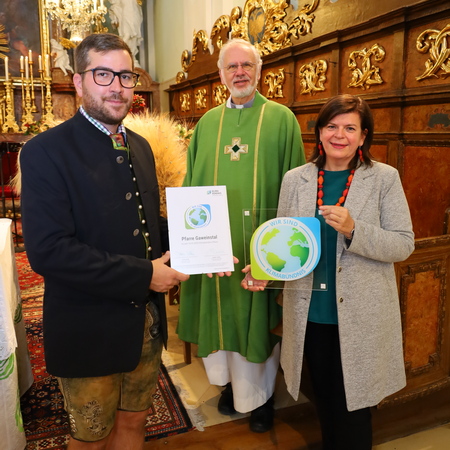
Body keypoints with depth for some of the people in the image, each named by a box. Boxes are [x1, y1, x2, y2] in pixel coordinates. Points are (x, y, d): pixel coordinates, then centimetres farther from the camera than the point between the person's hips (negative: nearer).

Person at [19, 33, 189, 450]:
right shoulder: (45, 151, -16)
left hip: (147, 324, 6)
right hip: (90, 334, -6)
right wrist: (143, 275, -23)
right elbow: (47, 251, -24)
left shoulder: (140, 147, 7)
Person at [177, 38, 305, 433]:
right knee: (221, 315, 13)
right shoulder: (207, 123, 10)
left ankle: (262, 393, 30)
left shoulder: (282, 119, 0)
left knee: (259, 320, 9)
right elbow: (193, 182, 11)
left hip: (261, 245, -3)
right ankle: (231, 379, 37)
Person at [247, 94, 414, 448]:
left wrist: (353, 230, -24)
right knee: (324, 399, 21)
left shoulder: (385, 178, -5)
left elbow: (403, 245, -9)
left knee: (353, 406, 12)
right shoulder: (295, 179, 2)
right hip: (310, 315, 3)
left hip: (360, 317, -2)